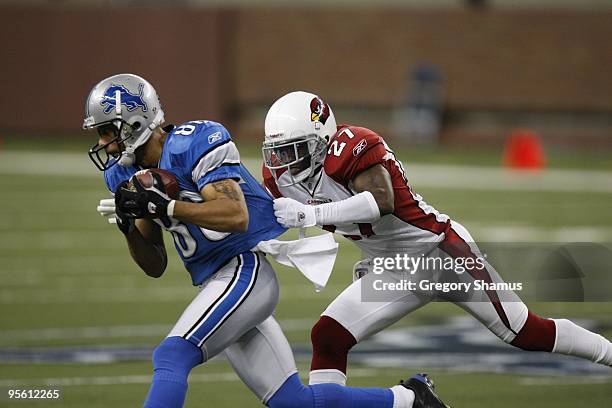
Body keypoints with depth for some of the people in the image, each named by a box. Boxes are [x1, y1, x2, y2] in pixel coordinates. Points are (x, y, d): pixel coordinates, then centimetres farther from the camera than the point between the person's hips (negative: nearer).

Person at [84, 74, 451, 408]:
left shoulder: (191, 144, -14)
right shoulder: (126, 173, 10)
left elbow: (236, 216, -26)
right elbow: (156, 266, 13)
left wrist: (164, 206, -26)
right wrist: (130, 226, -6)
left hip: (245, 270, -9)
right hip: (219, 283, 9)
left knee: (172, 356, -25)